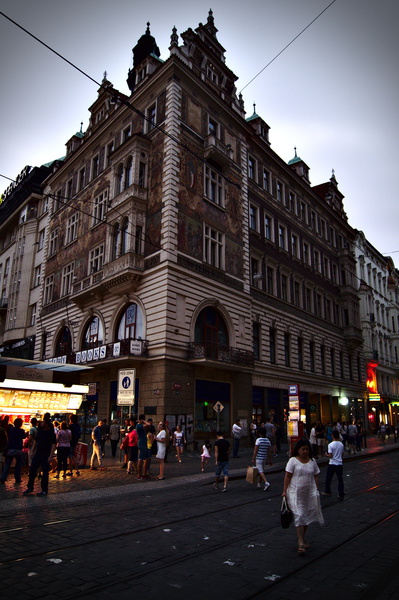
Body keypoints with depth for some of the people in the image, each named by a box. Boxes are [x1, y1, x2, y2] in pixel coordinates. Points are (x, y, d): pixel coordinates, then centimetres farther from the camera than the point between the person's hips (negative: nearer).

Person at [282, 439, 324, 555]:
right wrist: (285, 491, -9)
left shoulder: (312, 461, 6)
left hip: (309, 493, 4)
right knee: (299, 516, -8)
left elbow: (316, 476, 12)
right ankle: (301, 543, -5)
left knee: (307, 515, 12)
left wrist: (316, 489, 5)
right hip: (296, 493, -4)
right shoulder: (293, 461, -6)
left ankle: (302, 537, 30)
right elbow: (287, 477, -6)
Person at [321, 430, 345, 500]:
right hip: (340, 464, 4)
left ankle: (327, 492, 24)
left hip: (332, 464, -4)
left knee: (328, 478, 12)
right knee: (340, 479, 7)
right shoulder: (341, 444, 1)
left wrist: (326, 454, 3)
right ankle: (341, 494, 8)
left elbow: (330, 456, -16)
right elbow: (342, 454, 10)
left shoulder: (331, 445, -16)